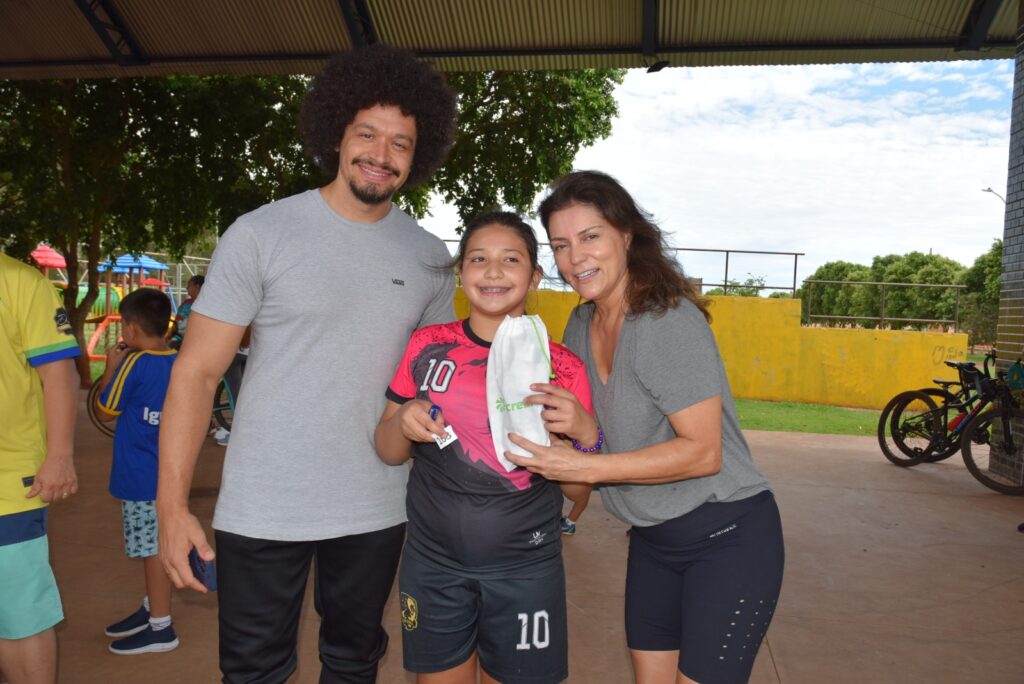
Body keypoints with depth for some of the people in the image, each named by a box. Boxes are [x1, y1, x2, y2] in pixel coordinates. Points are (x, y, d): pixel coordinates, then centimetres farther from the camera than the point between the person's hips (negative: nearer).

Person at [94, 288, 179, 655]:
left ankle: (161, 628, 11)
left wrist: (111, 368, 2)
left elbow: (105, 411, -7)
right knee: (154, 547, 19)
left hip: (142, 476, -8)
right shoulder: (179, 363, 4)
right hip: (165, 471, 8)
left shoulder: (134, 363, -17)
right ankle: (151, 609, 33)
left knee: (154, 550, 1)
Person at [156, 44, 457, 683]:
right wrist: (172, 505, -13)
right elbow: (197, 372, -8)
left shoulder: (429, 257, 2)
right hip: (262, 511, -3)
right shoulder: (261, 235, -8)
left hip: (376, 510, 3)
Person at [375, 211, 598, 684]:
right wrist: (403, 423, -15)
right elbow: (389, 453, 6)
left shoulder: (561, 367, -6)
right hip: (432, 565, 1)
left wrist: (585, 434, -20)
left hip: (525, 572, -1)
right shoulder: (428, 346, -2)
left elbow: (577, 488, -1)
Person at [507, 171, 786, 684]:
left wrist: (585, 467, -28)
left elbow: (702, 452, -24)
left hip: (727, 537, -7)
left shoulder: (671, 321, -22)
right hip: (653, 539, 8)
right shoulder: (581, 325, 3)